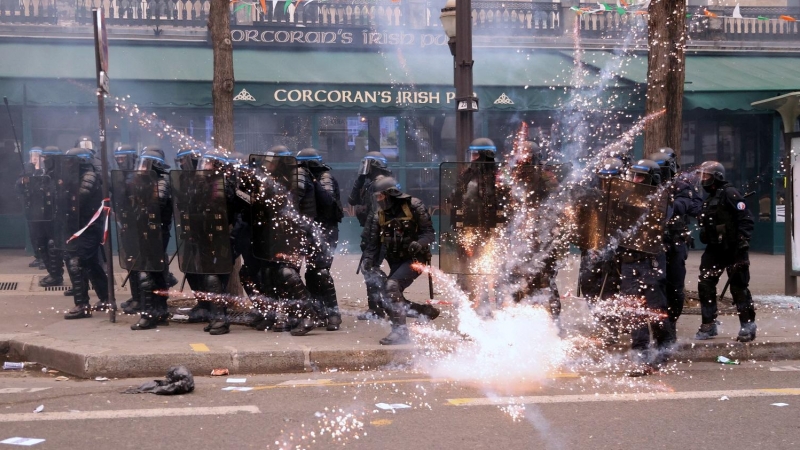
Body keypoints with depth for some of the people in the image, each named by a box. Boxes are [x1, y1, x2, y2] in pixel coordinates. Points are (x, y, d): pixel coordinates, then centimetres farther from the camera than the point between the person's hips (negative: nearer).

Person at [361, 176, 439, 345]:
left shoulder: (414, 206, -9)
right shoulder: (378, 215, 6)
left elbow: (429, 233, -10)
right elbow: (373, 244, 3)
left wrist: (420, 244, -30)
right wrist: (368, 260, -15)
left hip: (414, 258, -7)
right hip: (395, 261, 7)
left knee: (392, 286, -27)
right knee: (390, 300, 1)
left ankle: (400, 330, -25)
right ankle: (426, 310, 20)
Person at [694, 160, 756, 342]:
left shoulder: (729, 194, -12)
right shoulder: (709, 199, 16)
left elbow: (746, 219, -17)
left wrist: (742, 243, -22)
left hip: (733, 250, -9)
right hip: (714, 249, 9)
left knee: (739, 287, -1)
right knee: (705, 285, 5)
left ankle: (748, 324, 10)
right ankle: (708, 324, 13)